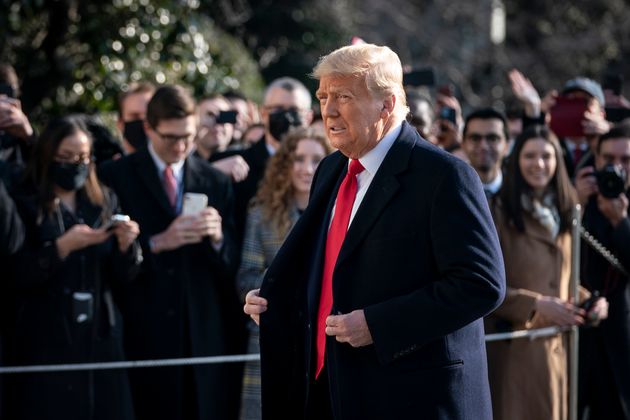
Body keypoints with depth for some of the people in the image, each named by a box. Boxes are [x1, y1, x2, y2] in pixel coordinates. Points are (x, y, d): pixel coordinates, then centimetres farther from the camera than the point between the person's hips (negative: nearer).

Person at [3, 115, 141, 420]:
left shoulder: (104, 202, 11)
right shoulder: (25, 206, -2)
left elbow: (122, 278, 9)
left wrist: (125, 245, -10)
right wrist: (63, 246, -21)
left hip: (100, 339, 4)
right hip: (45, 343, -4)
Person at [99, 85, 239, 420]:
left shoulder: (216, 183, 11)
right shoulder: (117, 178, 1)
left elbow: (230, 266, 10)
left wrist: (218, 238, -11)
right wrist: (158, 243, -17)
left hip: (203, 336, 3)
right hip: (144, 336, -3)